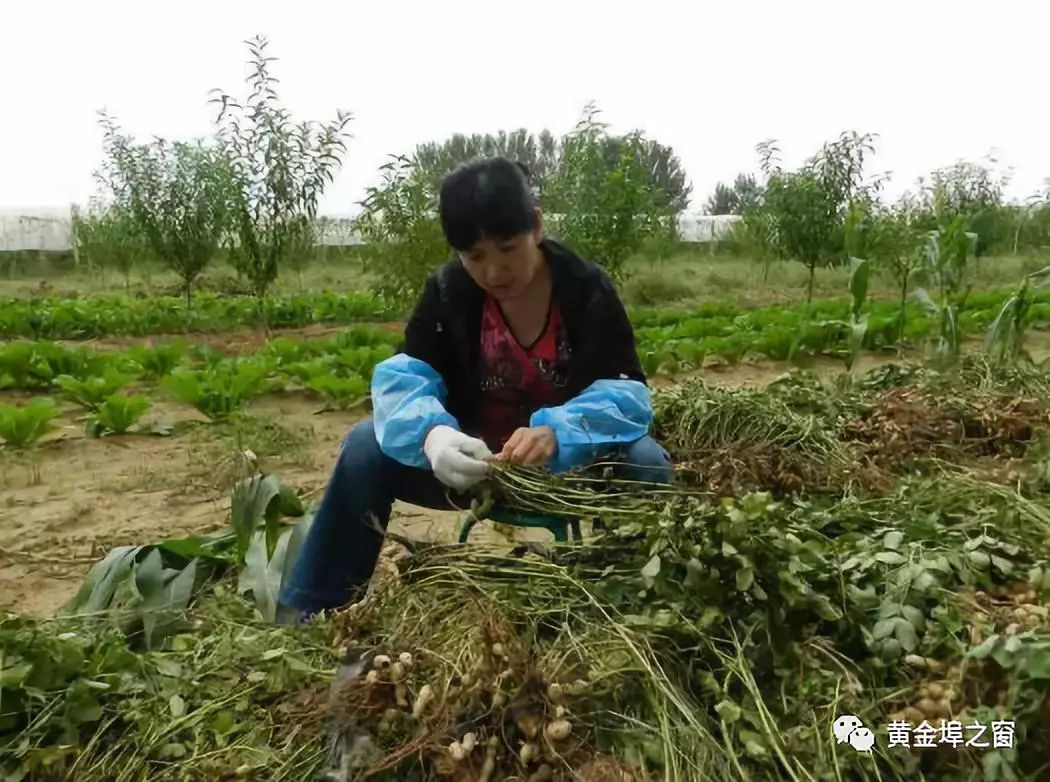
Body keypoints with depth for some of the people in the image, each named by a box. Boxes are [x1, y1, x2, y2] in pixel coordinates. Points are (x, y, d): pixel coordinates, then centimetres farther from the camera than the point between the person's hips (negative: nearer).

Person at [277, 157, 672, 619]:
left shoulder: (589, 291, -15)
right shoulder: (447, 292, -12)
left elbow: (626, 394, -24)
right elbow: (403, 378, -23)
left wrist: (556, 434, -45)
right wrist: (432, 434, -46)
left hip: (568, 466, -1)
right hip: (471, 461, 1)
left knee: (645, 460, -29)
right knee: (367, 447, -21)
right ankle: (305, 614, -7)